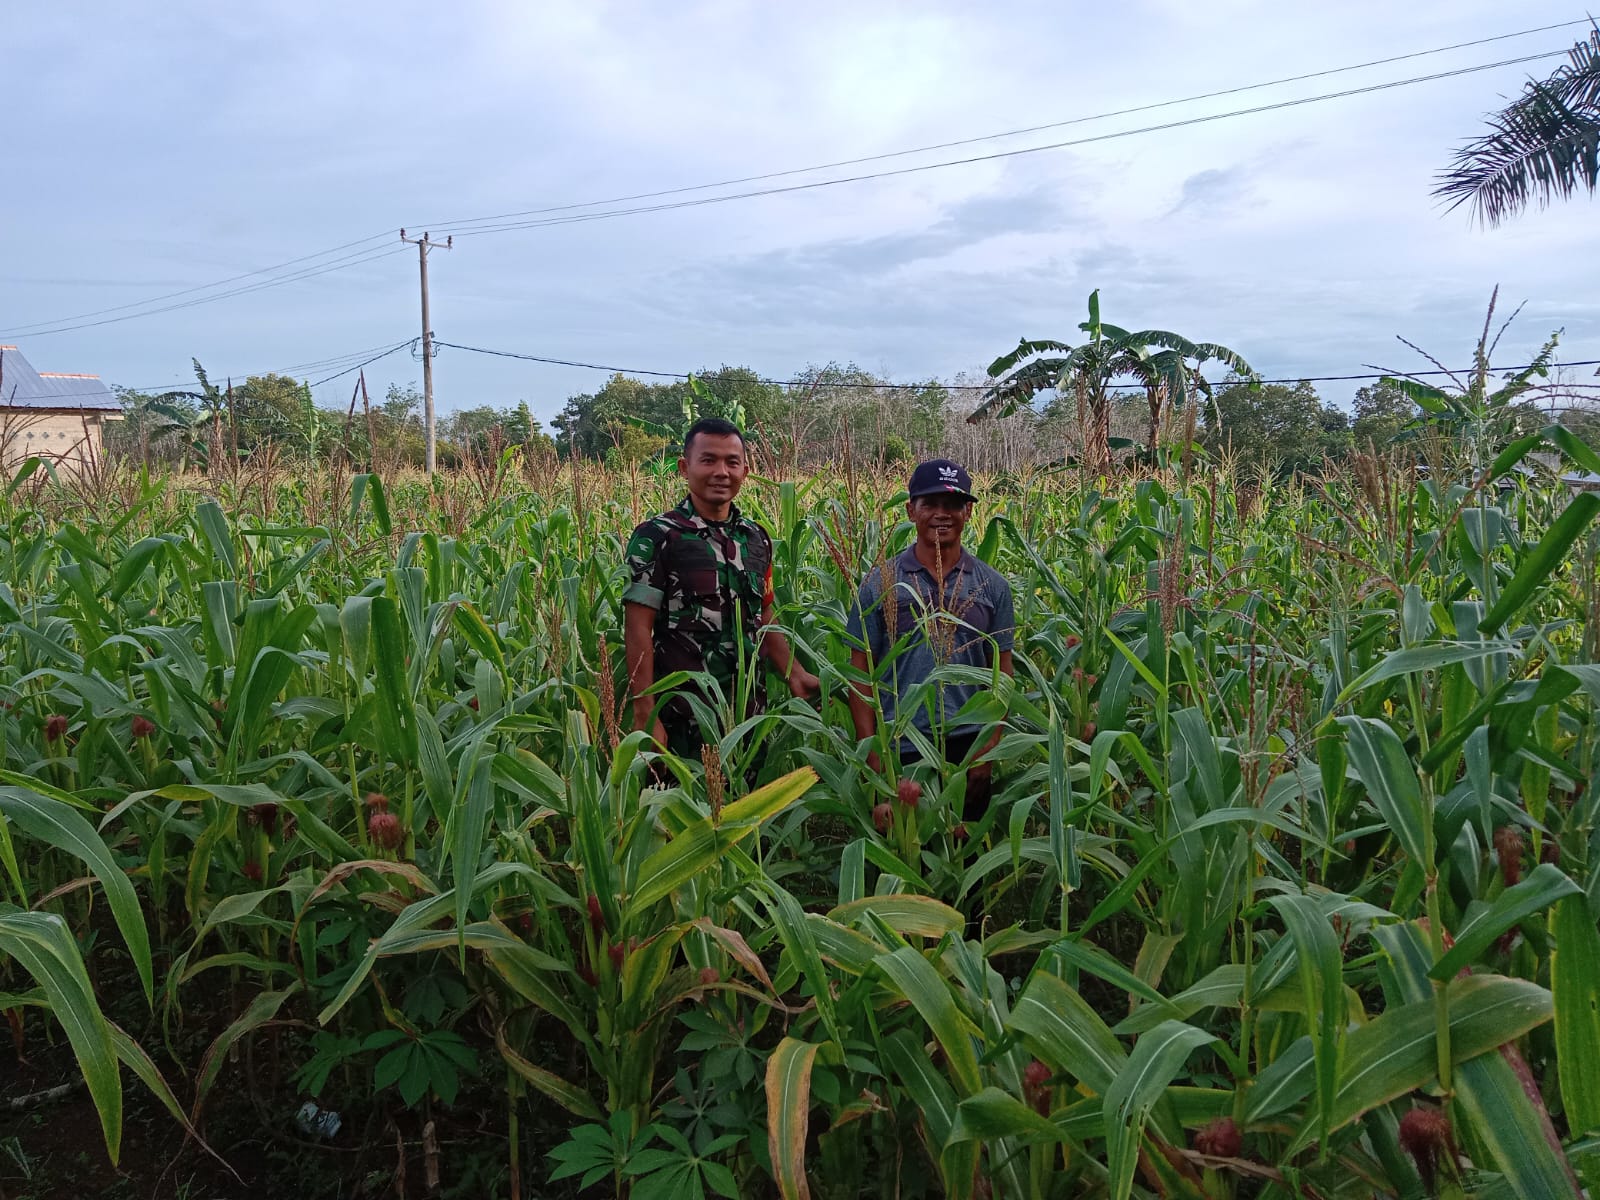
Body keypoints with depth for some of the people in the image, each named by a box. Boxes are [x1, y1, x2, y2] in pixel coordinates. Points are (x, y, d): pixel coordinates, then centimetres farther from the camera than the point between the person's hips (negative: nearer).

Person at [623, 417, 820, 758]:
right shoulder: (656, 537, -8)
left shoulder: (757, 539, 9)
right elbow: (638, 630, -11)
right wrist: (645, 715, -16)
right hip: (680, 718, -5)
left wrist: (795, 674, 3)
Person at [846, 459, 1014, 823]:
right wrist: (871, 752, -6)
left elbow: (1001, 672, 7)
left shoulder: (991, 585, 5)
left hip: (968, 750, 2)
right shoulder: (881, 582, -1)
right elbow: (861, 670, 1)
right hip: (898, 750, -1)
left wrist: (989, 750, -2)